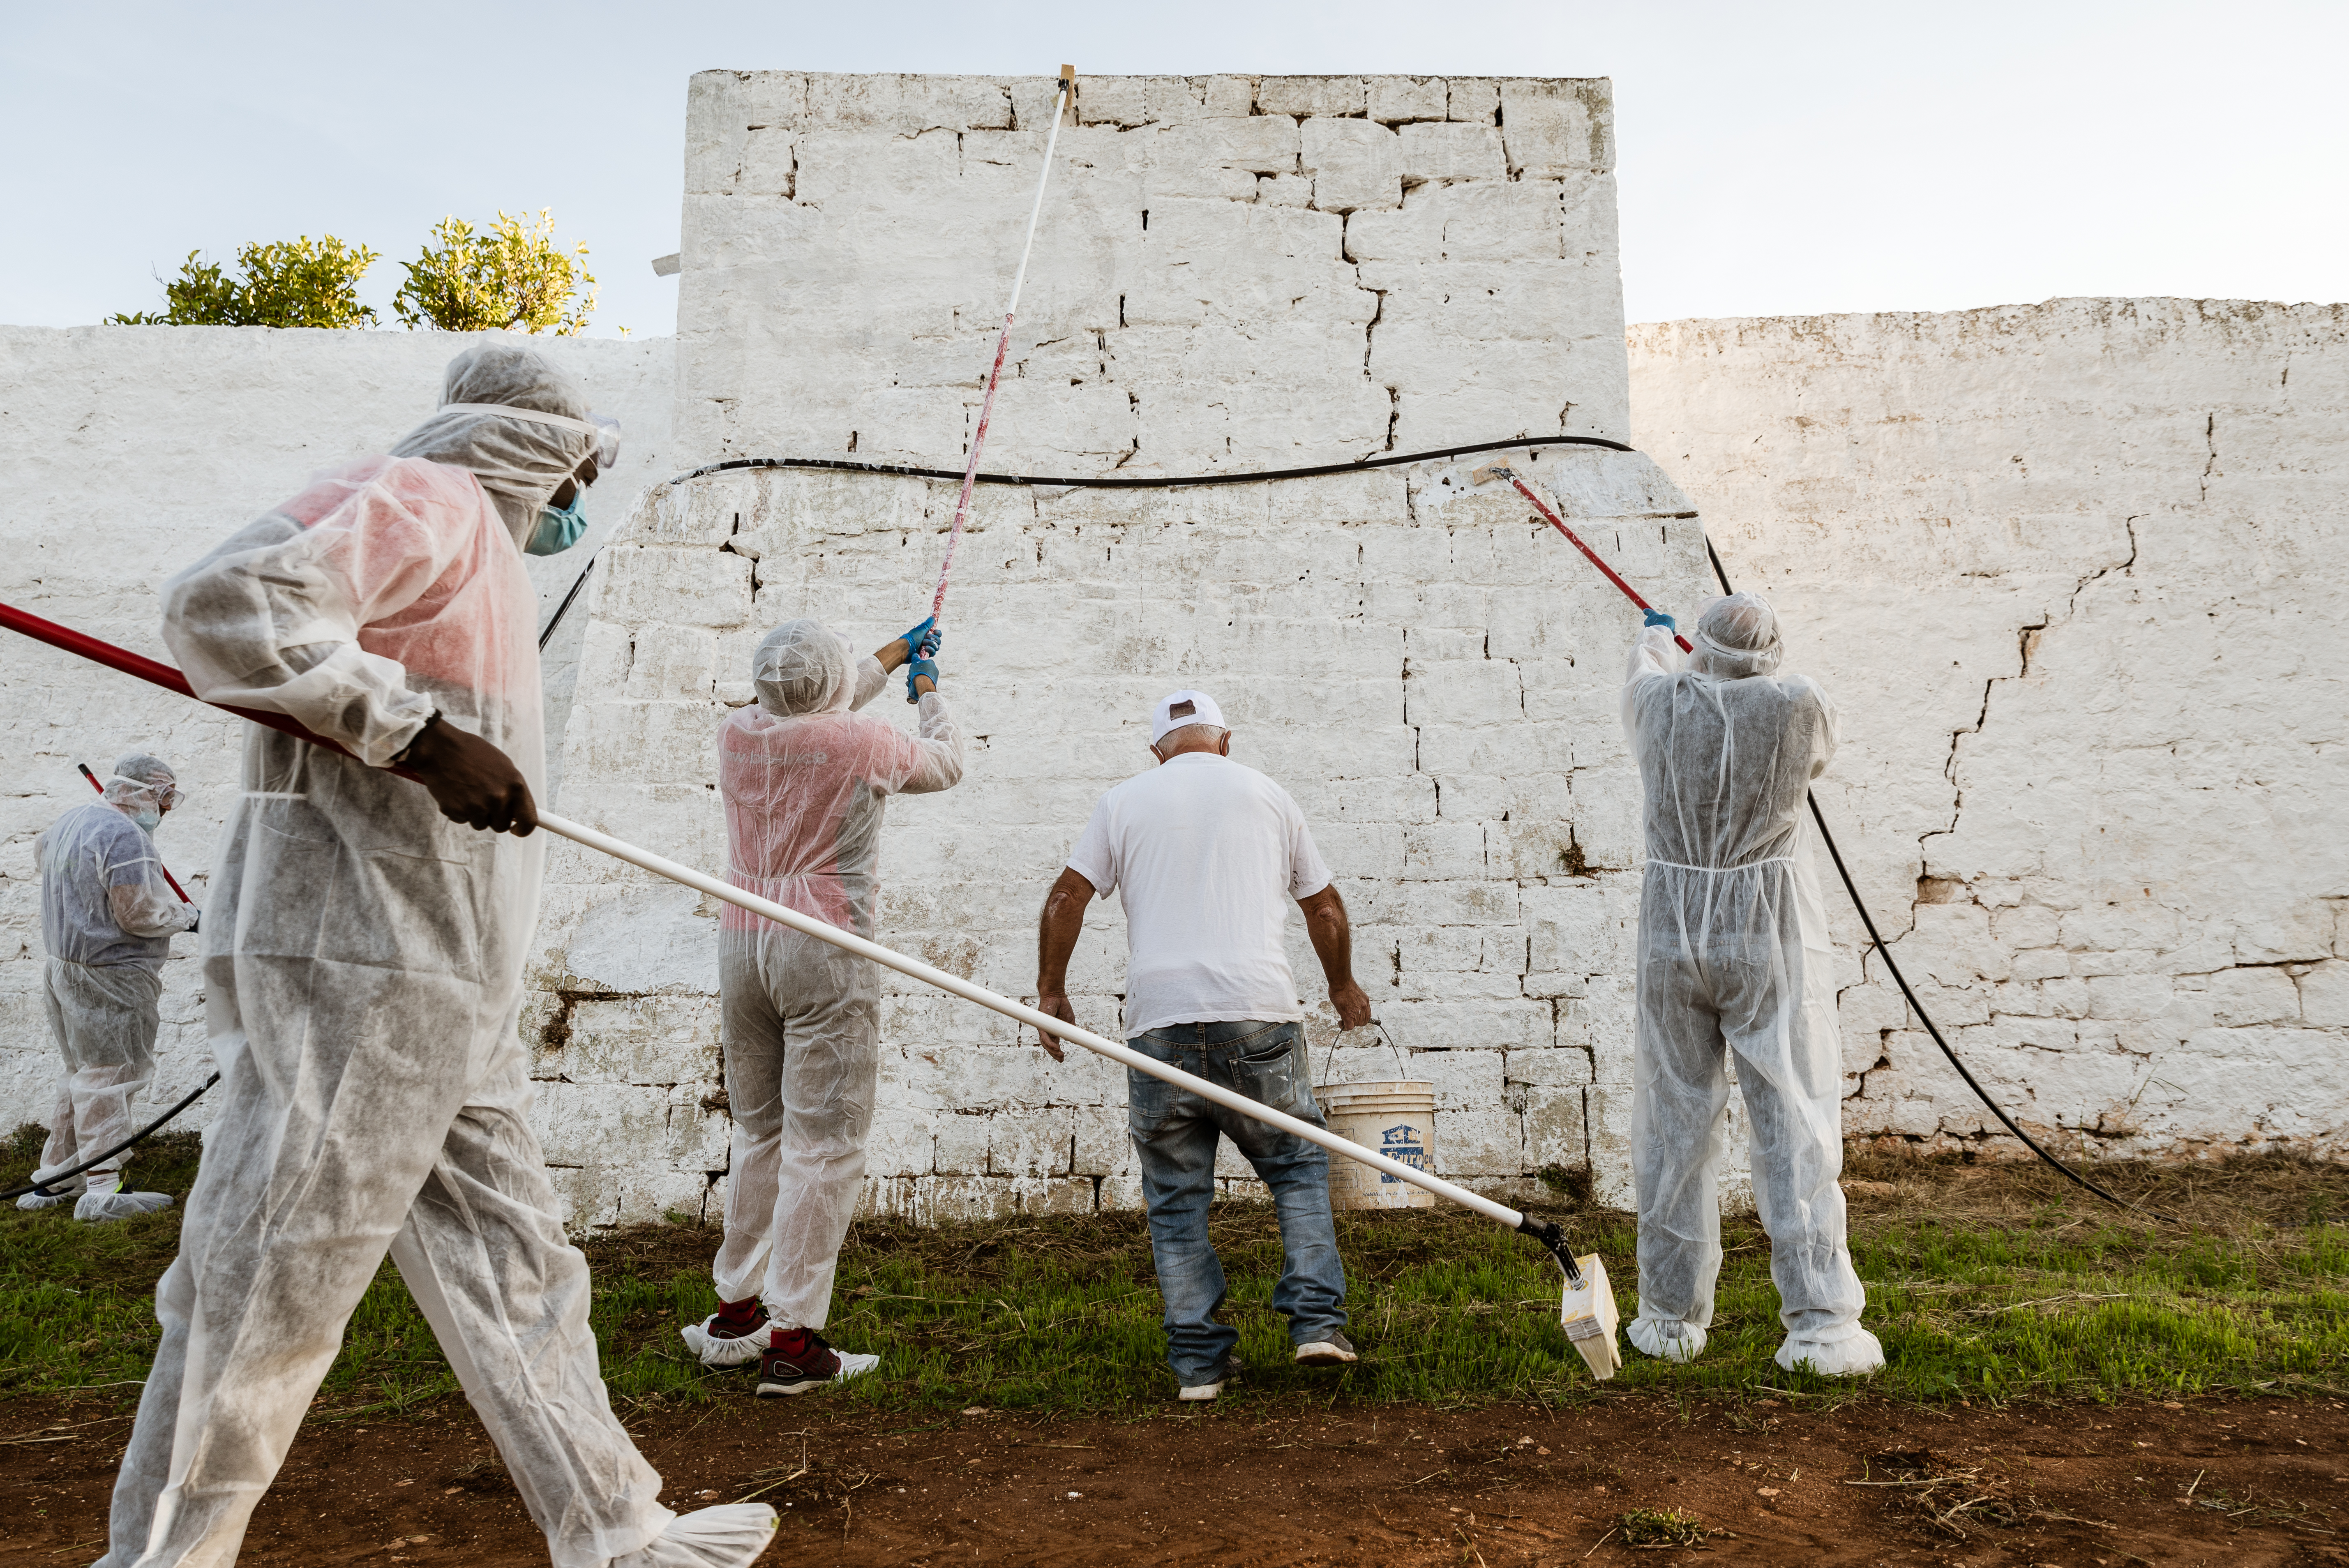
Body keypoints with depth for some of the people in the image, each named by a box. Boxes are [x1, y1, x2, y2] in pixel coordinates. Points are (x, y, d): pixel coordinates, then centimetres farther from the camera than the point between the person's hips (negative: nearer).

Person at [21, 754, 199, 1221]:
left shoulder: (72, 820, 12)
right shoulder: (125, 836, -19)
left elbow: (41, 850, 36)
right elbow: (137, 914, -23)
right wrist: (187, 916, -7)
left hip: (65, 968, 10)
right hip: (110, 977, -10)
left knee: (82, 1073, 19)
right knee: (110, 1077, -6)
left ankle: (53, 1179, 27)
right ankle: (103, 1191, -6)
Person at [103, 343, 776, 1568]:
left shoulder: (476, 545, 22)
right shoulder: (425, 500, -6)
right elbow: (224, 605, -21)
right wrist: (417, 733, -23)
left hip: (442, 999, 10)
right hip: (351, 973, -10)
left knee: (509, 1264, 12)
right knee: (266, 1294, -1)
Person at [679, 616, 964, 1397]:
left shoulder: (737, 734, 5)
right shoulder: (865, 742, -10)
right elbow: (947, 764, 10)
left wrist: (888, 658, 36)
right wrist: (927, 691, 29)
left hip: (742, 943, 6)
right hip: (826, 951, -6)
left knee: (758, 1132, 17)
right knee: (824, 1143, -2)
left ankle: (736, 1312, 26)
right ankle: (793, 1341, -1)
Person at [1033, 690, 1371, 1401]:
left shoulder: (1123, 801, 12)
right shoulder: (1264, 793, 15)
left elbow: (1066, 898, 3)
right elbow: (1325, 905, 19)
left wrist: (1051, 990, 14)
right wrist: (1343, 986, 33)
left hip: (1159, 1021, 0)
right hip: (1256, 1012, 0)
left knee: (1176, 1197, 10)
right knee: (1298, 1165, 17)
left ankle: (1199, 1361, 10)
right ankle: (1317, 1321, 7)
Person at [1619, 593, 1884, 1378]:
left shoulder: (1664, 703, -3)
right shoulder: (1799, 706, -7)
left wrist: (1655, 637, 47)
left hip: (1672, 931, 2)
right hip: (1771, 937, -1)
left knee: (1673, 1123, 10)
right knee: (1796, 1124, 1)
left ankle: (1671, 1316, 20)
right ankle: (1820, 1323, 3)